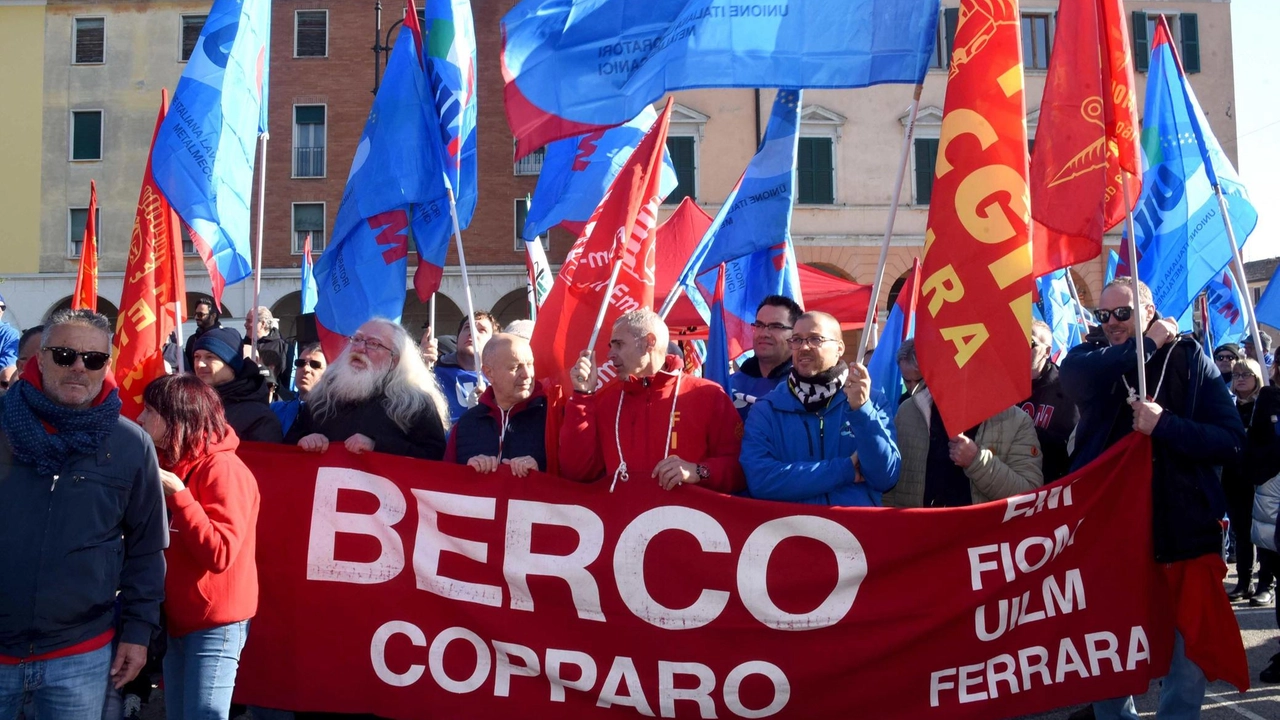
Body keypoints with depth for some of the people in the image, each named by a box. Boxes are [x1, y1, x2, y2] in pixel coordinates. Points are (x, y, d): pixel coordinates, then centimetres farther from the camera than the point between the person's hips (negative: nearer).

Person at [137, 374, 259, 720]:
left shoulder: (223, 469, -16)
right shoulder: (168, 464, 11)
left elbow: (220, 554, -25)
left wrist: (177, 494, -24)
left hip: (215, 623, -8)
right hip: (177, 618, 9)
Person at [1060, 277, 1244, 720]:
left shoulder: (1191, 359, 2)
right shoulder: (1092, 356, 5)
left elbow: (1231, 442, -6)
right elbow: (1075, 375, -21)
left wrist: (1165, 424, -20)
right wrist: (1148, 344, -14)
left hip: (1182, 529, -1)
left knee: (1185, 649, 6)